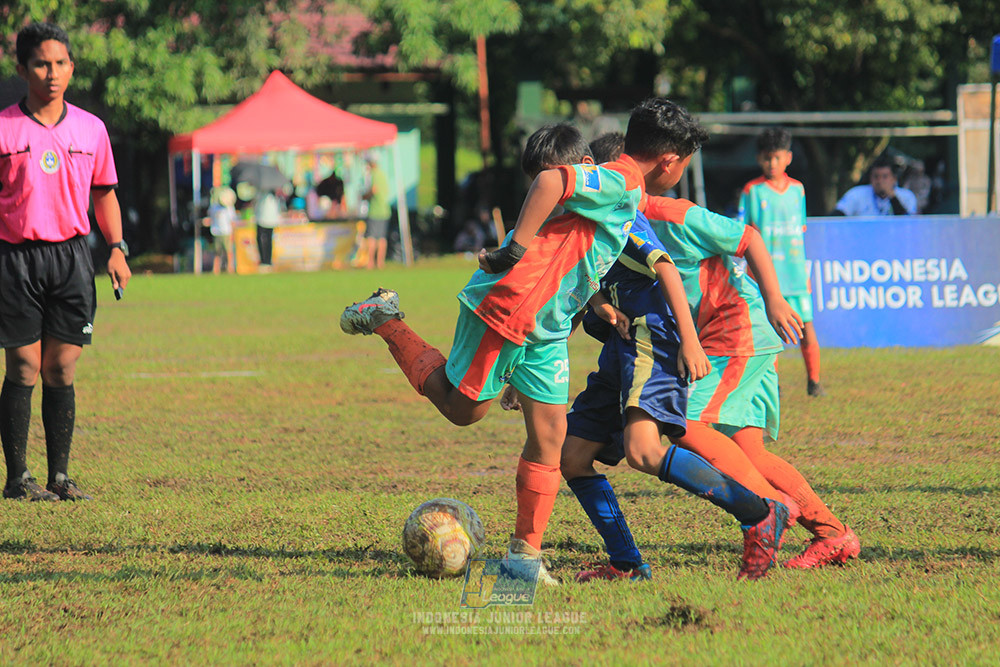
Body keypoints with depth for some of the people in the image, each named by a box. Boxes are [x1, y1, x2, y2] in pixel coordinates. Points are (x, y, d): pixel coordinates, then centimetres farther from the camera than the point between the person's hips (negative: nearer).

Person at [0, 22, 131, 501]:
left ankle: (60, 476, 10)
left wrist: (116, 250, 6)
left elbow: (104, 192, 18)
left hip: (72, 256, 3)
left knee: (62, 371, 4)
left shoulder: (91, 129, 8)